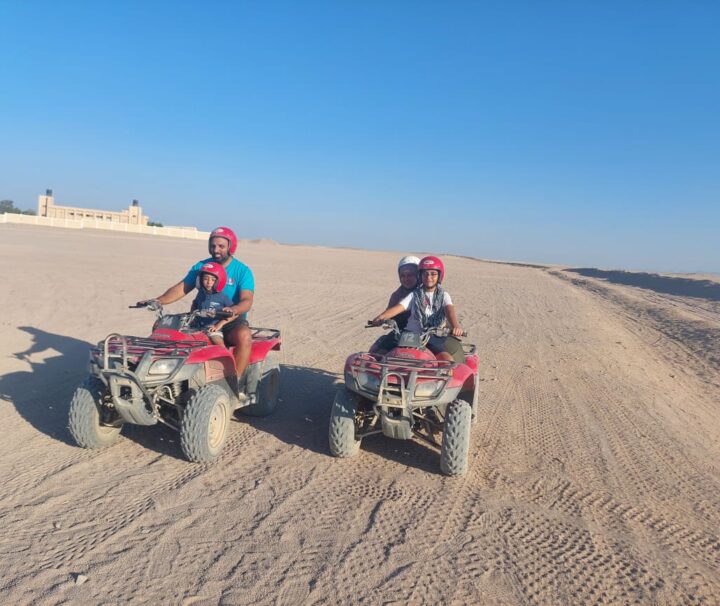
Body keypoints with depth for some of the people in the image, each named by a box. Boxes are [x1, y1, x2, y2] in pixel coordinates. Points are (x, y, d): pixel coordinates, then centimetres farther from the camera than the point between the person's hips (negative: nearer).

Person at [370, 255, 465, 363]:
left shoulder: (443, 295, 12)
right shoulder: (414, 295, 12)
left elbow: (449, 310, -8)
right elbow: (399, 307, -2)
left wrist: (455, 326, -30)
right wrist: (381, 317, -22)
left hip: (435, 339, 0)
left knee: (448, 359, -27)